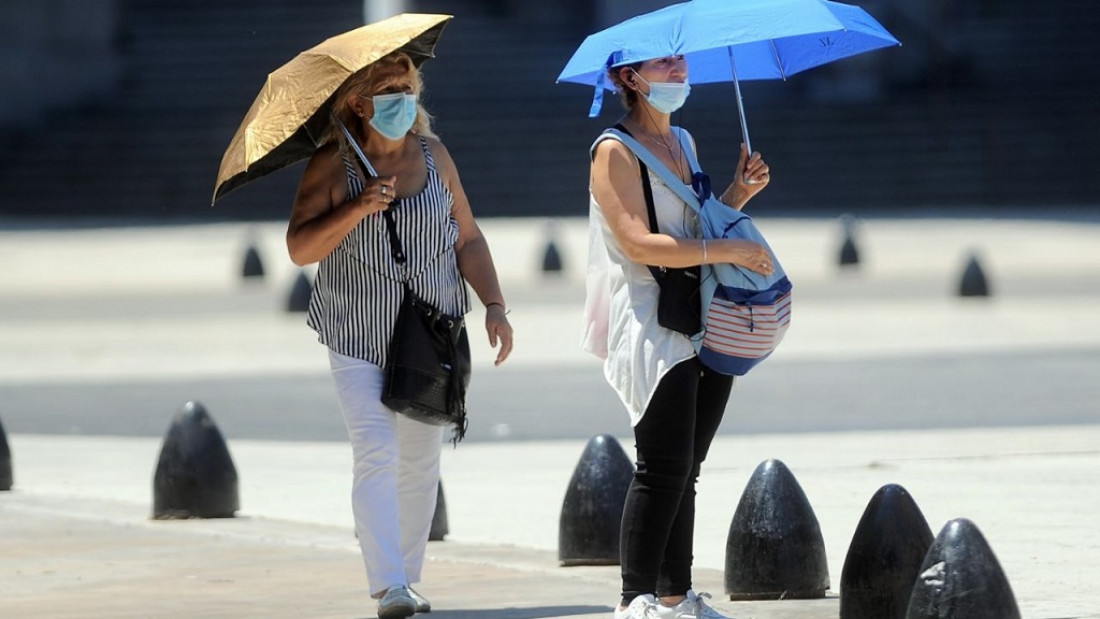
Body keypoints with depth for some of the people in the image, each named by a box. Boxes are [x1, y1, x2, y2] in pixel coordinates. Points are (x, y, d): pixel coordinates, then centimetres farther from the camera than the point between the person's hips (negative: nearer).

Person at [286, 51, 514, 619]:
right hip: (358, 341, -4)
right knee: (375, 454, -17)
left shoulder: (434, 158, 6)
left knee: (419, 462, 9)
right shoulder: (331, 166, -5)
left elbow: (468, 239, 9)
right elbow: (300, 249, -12)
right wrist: (357, 208, -25)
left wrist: (493, 305, -2)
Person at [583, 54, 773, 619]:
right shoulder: (615, 152, -8)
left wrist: (739, 192, 9)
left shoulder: (682, 142, 18)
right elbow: (639, 243, -19)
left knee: (685, 467, 9)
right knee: (664, 466, -12)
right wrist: (727, 250, -21)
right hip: (649, 324, -8)